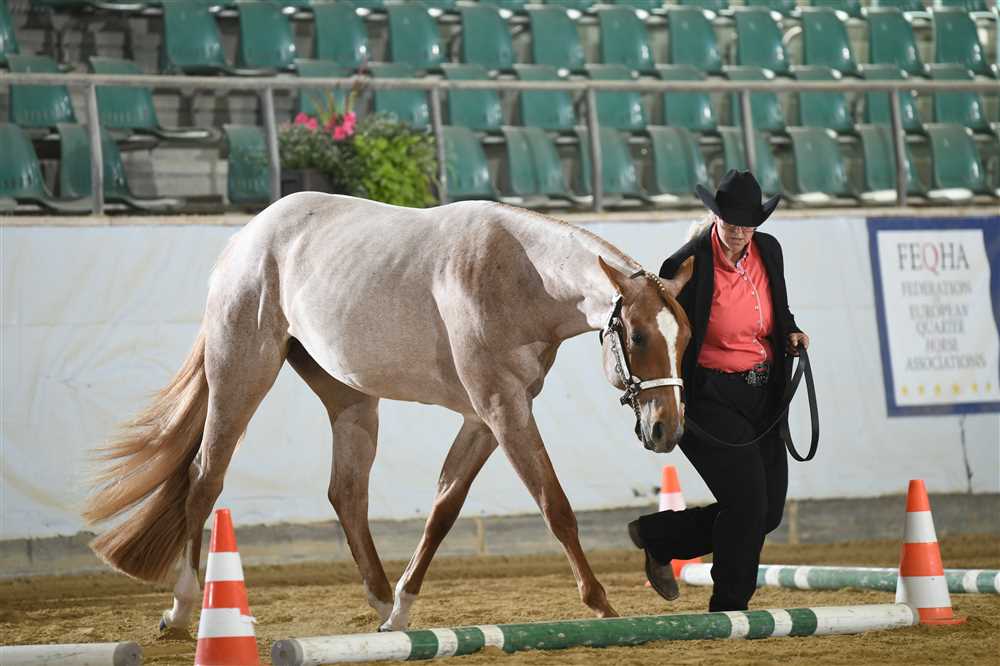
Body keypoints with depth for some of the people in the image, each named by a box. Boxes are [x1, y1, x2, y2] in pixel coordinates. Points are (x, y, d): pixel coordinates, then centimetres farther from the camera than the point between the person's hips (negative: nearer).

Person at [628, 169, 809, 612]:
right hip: (711, 398, -7)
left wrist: (791, 333, -1)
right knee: (747, 504, -11)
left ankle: (656, 536, 25)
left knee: (768, 512, 9)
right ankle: (729, 608, 7)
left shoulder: (769, 250, 2)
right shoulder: (687, 266, -17)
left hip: (763, 396, 7)